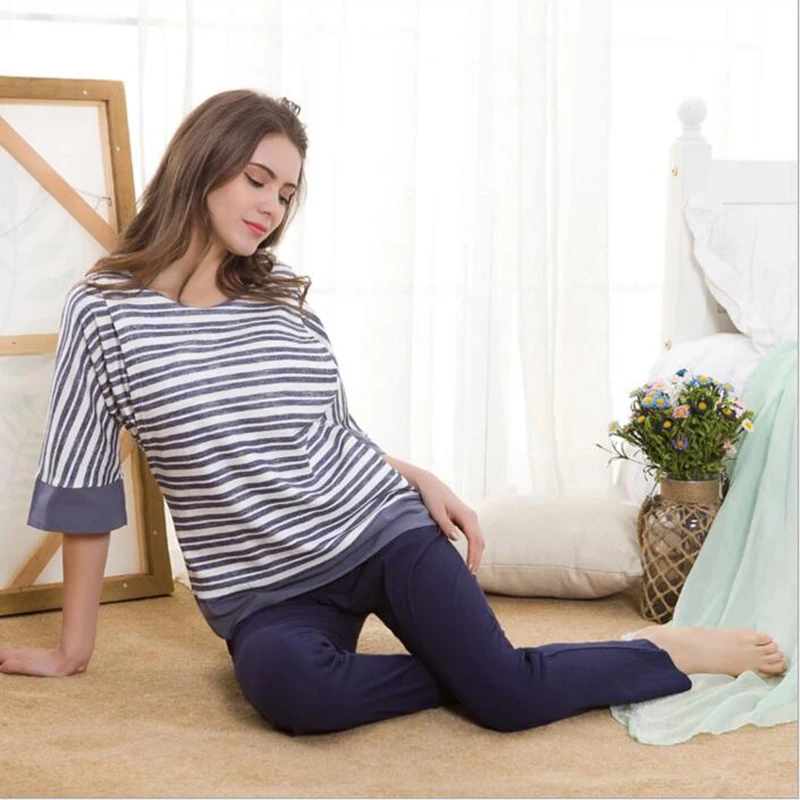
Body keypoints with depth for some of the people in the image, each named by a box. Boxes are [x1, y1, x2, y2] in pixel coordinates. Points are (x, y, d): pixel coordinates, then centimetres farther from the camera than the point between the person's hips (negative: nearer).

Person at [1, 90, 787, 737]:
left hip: (381, 528, 2)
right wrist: (72, 651, 1)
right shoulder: (104, 309, -4)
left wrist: (422, 479, -1)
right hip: (264, 590, -2)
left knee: (508, 697, -19)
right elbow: (81, 488, -2)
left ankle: (668, 650, 6)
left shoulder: (286, 298, 5)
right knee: (292, 690, -38)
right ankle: (471, 667, -14)